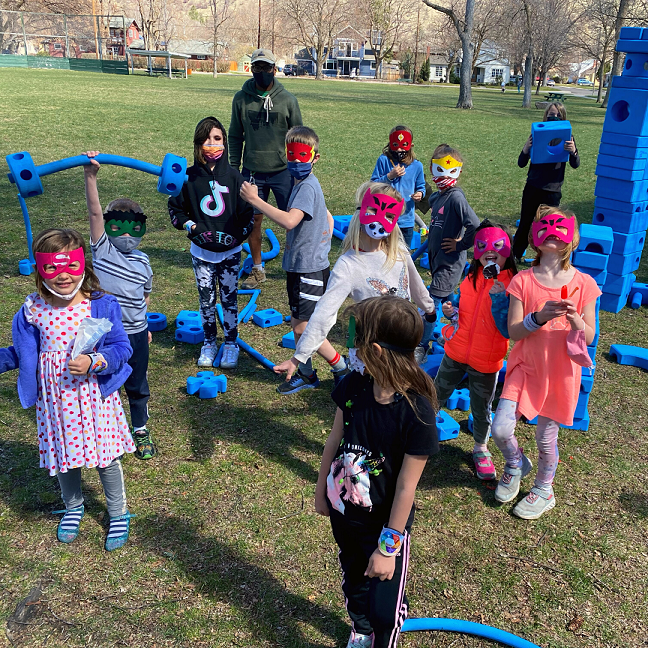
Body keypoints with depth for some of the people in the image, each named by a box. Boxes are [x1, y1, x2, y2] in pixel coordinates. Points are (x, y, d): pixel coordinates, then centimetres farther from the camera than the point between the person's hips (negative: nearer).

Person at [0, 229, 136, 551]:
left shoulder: (102, 305, -14)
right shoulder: (32, 311, -7)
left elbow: (121, 348, -12)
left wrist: (94, 362, -27)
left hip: (94, 397, -2)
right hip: (54, 400, 3)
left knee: (105, 457, 10)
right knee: (63, 455, 20)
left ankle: (118, 512, 34)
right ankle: (73, 506, 48)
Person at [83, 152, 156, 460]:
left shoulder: (142, 262, 2)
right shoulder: (101, 248, -6)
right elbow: (94, 212, -19)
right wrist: (90, 176, -29)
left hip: (135, 334, 2)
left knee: (137, 385, 15)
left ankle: (141, 430, 34)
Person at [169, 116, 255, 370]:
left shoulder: (233, 176, -5)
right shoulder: (189, 177, -4)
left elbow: (248, 212, -1)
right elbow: (175, 208, 8)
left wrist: (238, 235, -12)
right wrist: (190, 227, -7)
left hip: (230, 252, -1)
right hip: (201, 252, 1)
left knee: (229, 298, 7)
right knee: (206, 299, 8)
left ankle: (231, 344, 22)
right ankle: (209, 342, 26)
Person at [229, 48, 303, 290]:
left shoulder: (287, 99, -2)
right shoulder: (241, 98, 2)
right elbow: (235, 137, 9)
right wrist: (233, 169, 5)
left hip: (283, 170, -1)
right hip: (253, 172, 2)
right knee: (253, 220, 7)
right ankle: (257, 270, 22)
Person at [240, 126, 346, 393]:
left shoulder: (307, 186, -18)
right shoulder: (305, 184, 14)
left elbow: (290, 221, -34)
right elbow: (328, 217, 25)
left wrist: (254, 199, -29)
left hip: (309, 268, -10)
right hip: (300, 265, 10)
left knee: (304, 328, -7)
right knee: (297, 324, 15)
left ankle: (342, 369, 10)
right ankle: (307, 374, 28)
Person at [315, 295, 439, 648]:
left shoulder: (416, 412, -31)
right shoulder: (352, 387, -15)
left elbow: (406, 487, -23)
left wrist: (388, 547, -15)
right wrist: (321, 491, 11)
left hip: (385, 524, -5)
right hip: (343, 511, 6)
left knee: (384, 608, 7)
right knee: (352, 580, 28)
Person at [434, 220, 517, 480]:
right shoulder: (471, 278, -1)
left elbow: (508, 330, -22)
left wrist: (499, 298, -32)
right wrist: (451, 312, -7)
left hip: (486, 361, -4)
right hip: (456, 351, 4)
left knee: (481, 408, 15)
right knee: (436, 395, 19)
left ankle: (481, 449, 38)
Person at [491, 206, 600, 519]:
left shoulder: (583, 283, -5)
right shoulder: (523, 280, -6)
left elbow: (589, 337, -3)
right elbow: (513, 332, -10)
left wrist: (574, 319, -24)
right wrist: (539, 318, -29)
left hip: (561, 372, 0)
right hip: (525, 366, 1)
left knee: (546, 438, 11)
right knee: (501, 429, -9)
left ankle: (544, 490, 38)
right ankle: (516, 463, 27)